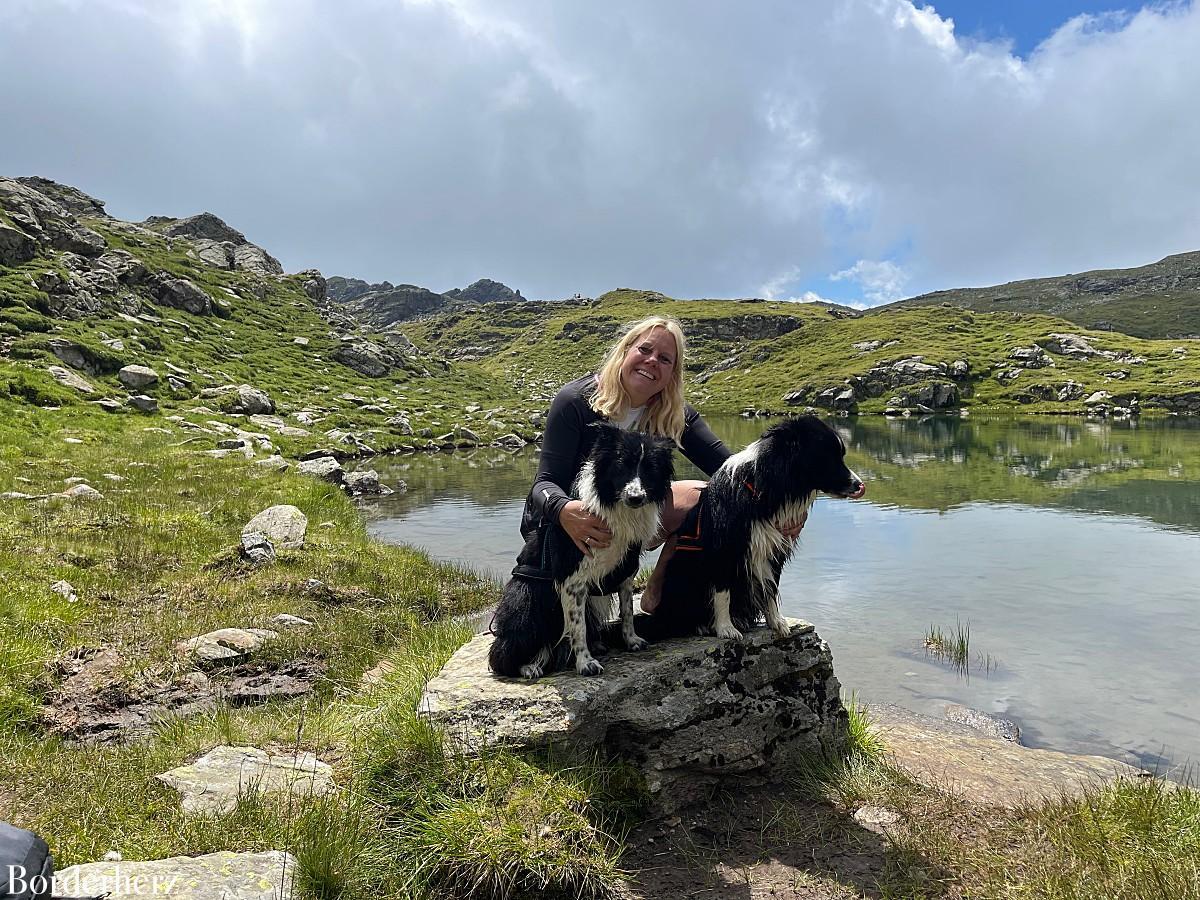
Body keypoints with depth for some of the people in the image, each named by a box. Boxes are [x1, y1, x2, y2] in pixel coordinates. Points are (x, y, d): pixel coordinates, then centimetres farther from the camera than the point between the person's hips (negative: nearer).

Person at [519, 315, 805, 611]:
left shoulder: (674, 414, -7)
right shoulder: (574, 401, -20)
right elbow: (546, 483, -25)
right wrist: (565, 511, -49)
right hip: (557, 523, -5)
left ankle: (657, 595, 3)